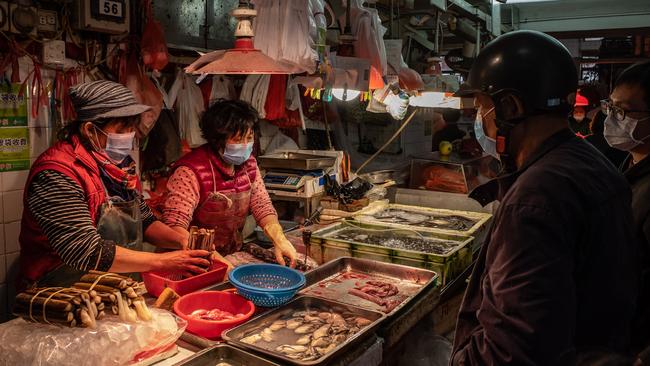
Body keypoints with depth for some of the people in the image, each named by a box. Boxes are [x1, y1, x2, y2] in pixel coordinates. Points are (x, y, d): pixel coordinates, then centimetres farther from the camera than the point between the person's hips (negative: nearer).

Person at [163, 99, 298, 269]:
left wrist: (279, 239, -13)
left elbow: (262, 205, 5)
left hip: (234, 256, 6)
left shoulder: (249, 164, 3)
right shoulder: (191, 171, -19)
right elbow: (174, 226, -26)